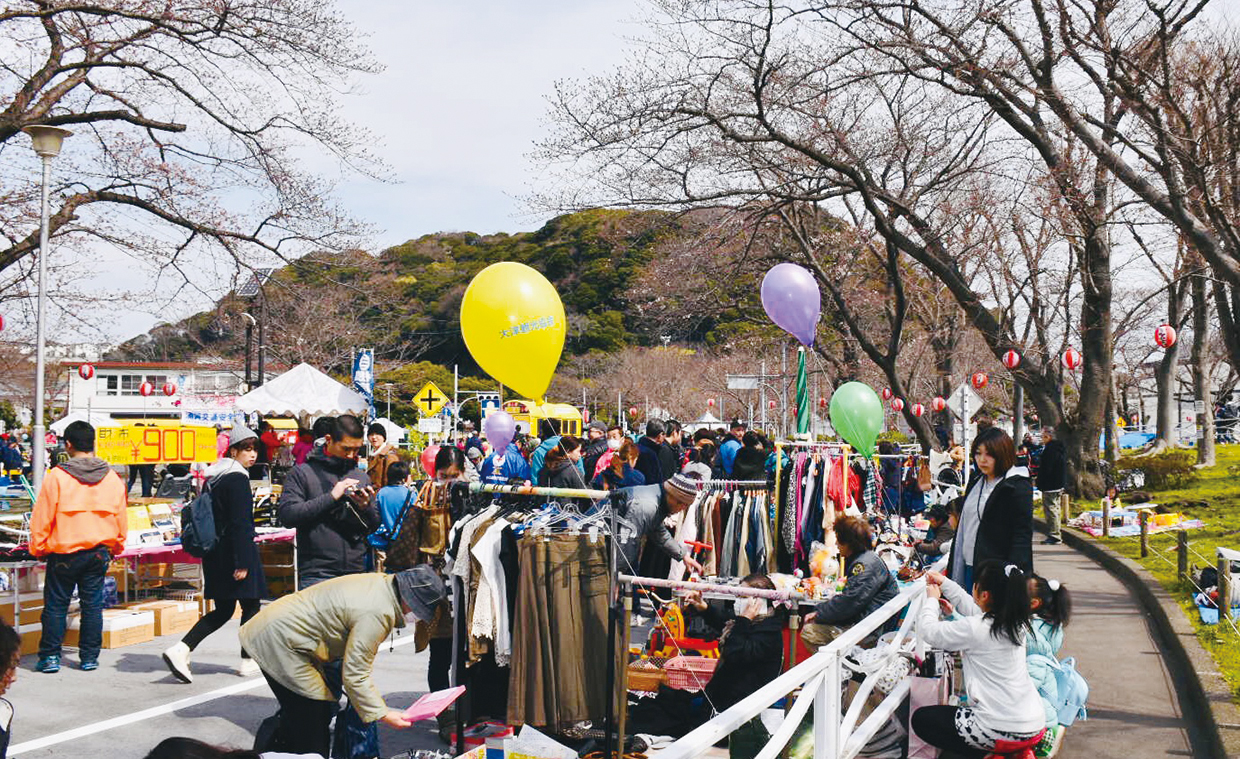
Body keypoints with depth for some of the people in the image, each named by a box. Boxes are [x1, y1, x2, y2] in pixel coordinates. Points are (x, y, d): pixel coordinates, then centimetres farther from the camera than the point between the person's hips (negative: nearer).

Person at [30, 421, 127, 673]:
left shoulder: (57, 476, -11)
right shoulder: (112, 478, 1)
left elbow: (42, 519, -6)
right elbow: (121, 520, 9)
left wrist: (38, 549, 7)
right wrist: (115, 548, 22)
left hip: (63, 553, -3)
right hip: (99, 552, 3)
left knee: (55, 605, 8)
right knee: (93, 605, 9)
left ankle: (50, 656, 11)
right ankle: (89, 657, 12)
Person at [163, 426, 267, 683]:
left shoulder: (214, 478, 12)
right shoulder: (238, 479, -15)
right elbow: (239, 524, -20)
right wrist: (242, 562, -21)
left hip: (215, 553, 9)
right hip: (236, 553, -9)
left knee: (222, 610, 13)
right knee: (251, 606, 7)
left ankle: (181, 650, -2)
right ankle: (248, 662, 14)